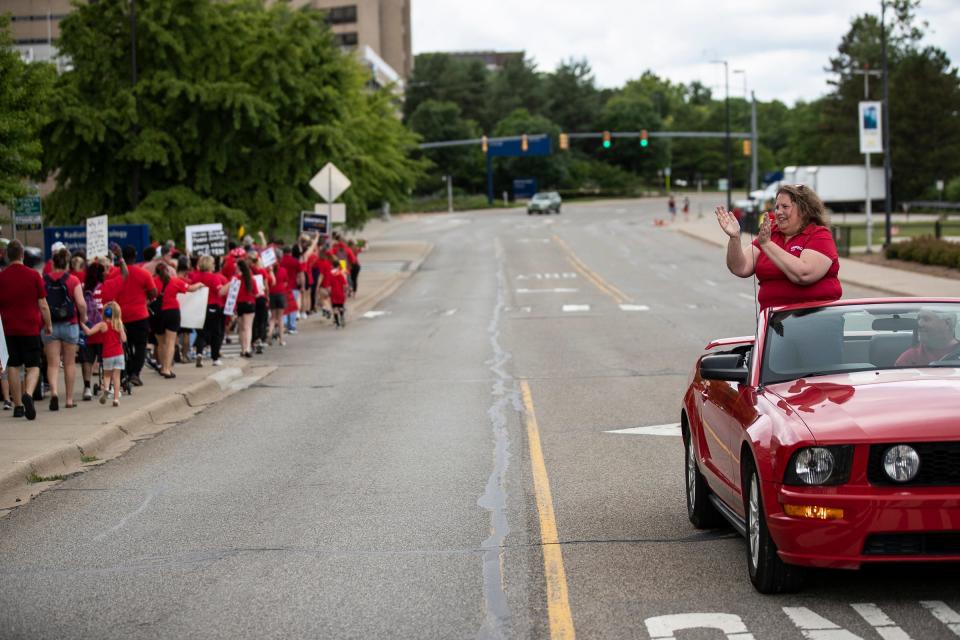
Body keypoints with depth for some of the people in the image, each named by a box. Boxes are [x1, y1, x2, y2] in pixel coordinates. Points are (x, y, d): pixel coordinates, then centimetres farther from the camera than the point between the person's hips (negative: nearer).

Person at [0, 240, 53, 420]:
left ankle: (18, 405, 11)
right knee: (33, 366, 3)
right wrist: (48, 325, 10)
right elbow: (43, 305, -3)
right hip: (31, 327, -2)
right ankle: (28, 394, -23)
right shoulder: (34, 275, -5)